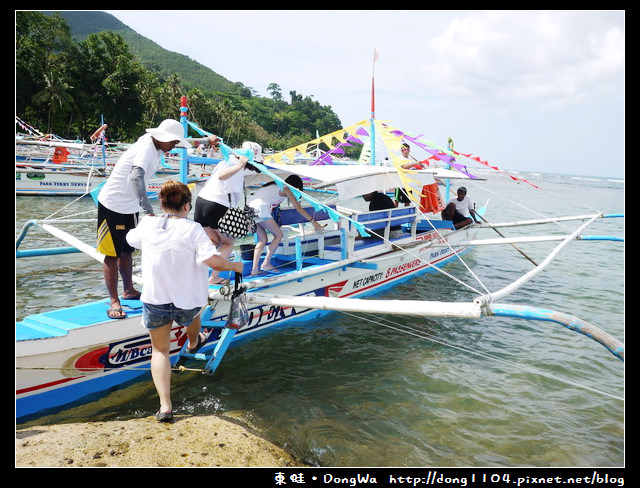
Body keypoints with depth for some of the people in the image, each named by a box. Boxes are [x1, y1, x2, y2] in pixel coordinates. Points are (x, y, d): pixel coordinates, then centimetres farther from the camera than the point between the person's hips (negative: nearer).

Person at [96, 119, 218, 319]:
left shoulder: (156, 143, -1)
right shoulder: (146, 148, -29)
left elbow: (182, 143, 21)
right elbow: (136, 177, -47)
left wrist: (207, 140, 22)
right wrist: (149, 211, -58)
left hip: (131, 207, 9)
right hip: (113, 206, -9)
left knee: (127, 251, 18)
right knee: (112, 254, -2)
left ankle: (129, 291, 32)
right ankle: (114, 302, 5)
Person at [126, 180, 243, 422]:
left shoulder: (147, 225, -5)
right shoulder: (192, 229, -18)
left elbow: (131, 238, 18)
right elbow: (213, 260, -27)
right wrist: (235, 266, -7)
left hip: (154, 302, 2)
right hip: (187, 305, -1)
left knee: (160, 351, 16)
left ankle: (165, 405, 5)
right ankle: (193, 343, 64)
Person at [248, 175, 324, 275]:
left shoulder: (275, 185, 29)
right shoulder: (285, 189, 5)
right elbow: (298, 208, 3)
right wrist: (313, 222, 6)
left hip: (250, 209, 9)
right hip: (260, 210, -9)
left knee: (263, 239, 14)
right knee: (278, 235, 3)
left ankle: (255, 269, 10)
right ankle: (266, 264, 3)